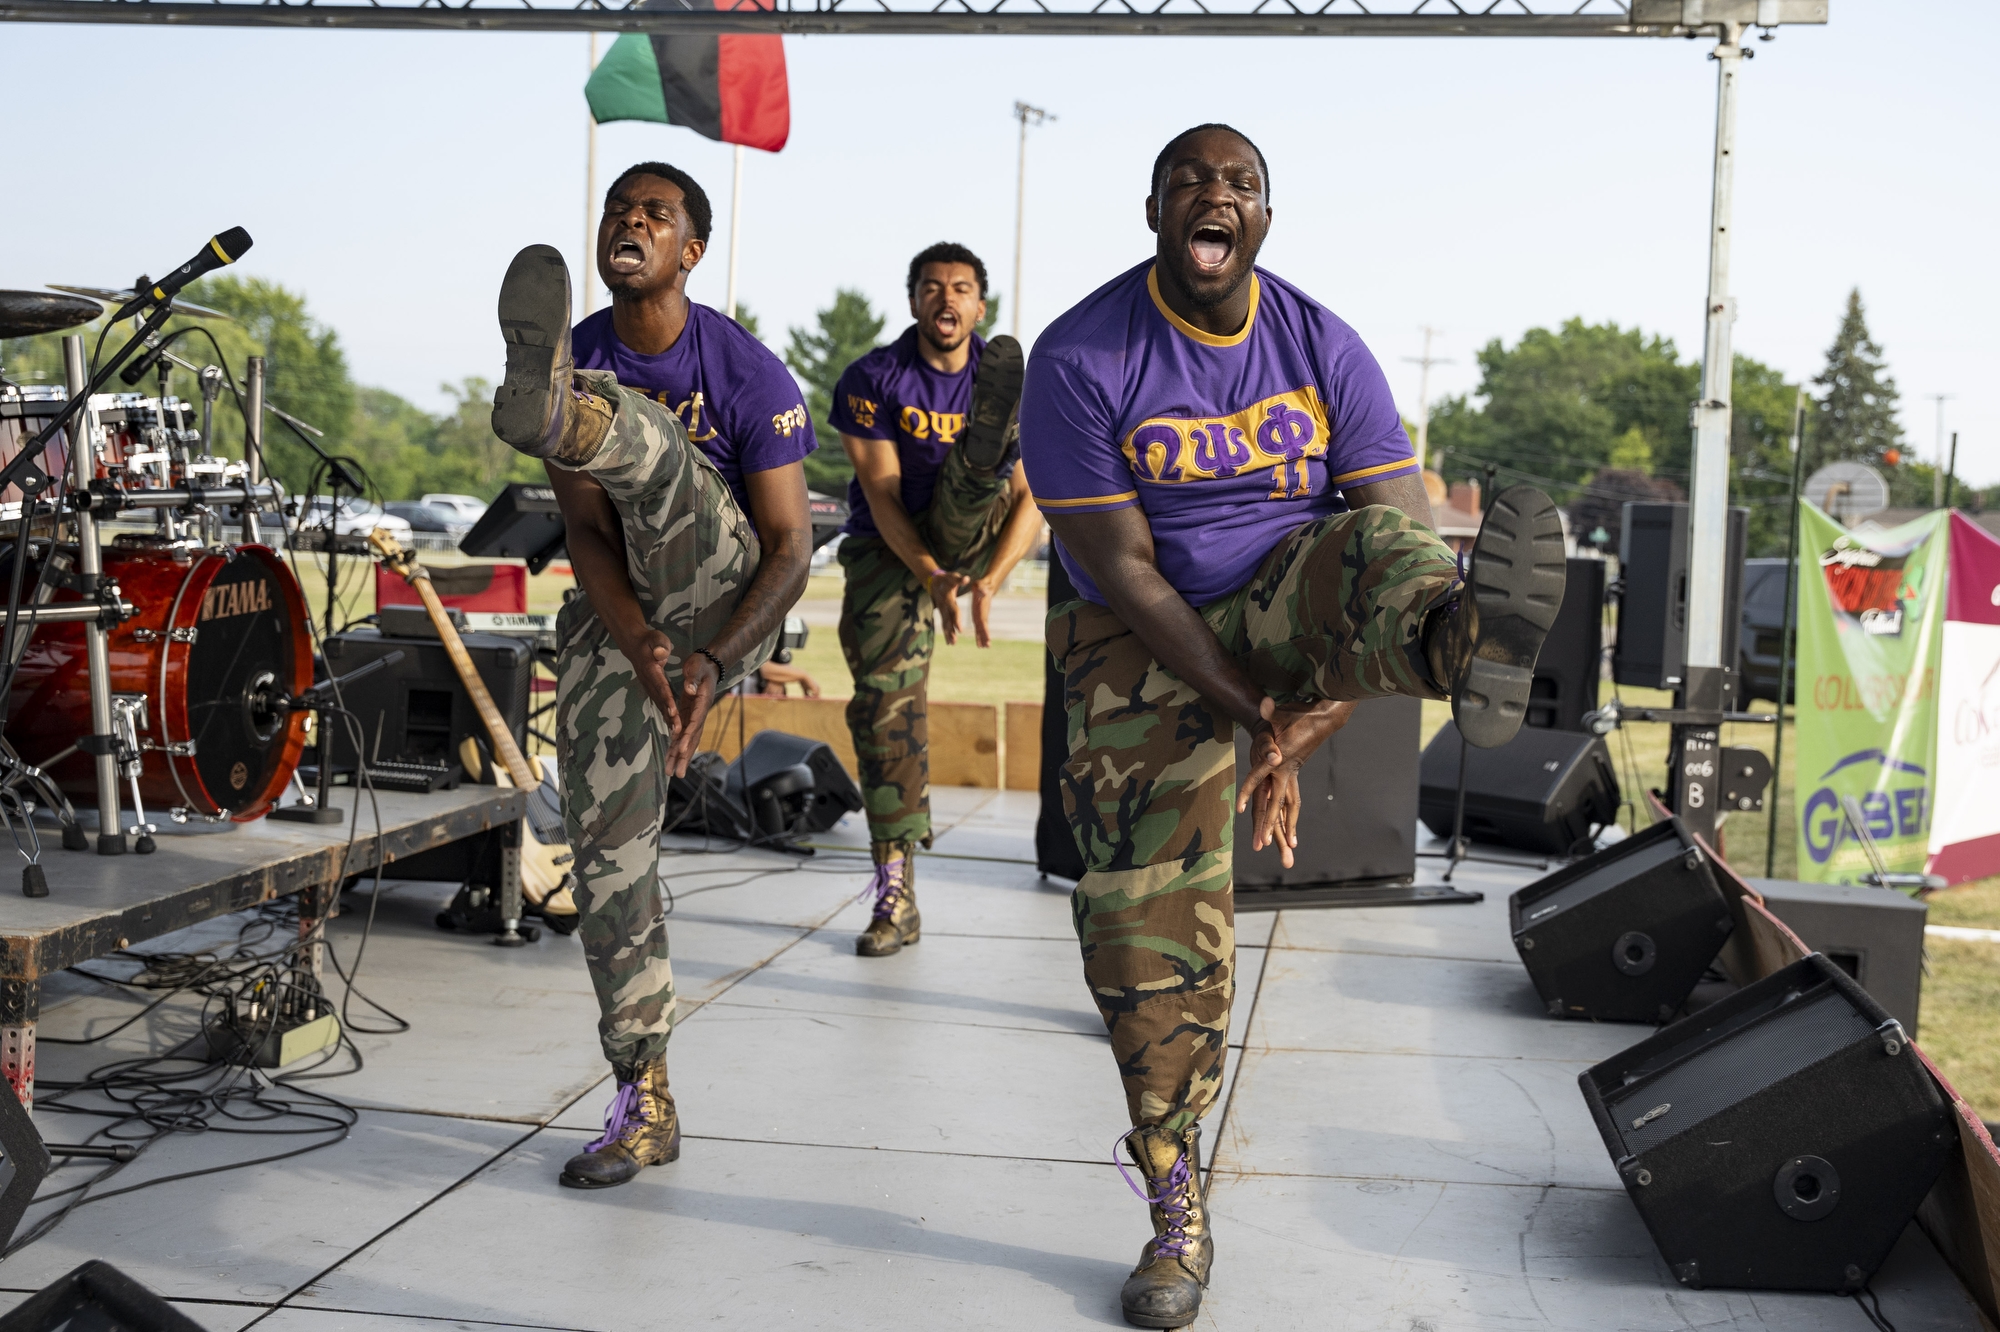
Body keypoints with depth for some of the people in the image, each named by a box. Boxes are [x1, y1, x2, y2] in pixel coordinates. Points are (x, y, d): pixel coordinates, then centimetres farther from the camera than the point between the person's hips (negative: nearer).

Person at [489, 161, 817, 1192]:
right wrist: (643, 652, -28)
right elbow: (585, 534, -11)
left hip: (722, 601, -4)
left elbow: (791, 545, -15)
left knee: (645, 435, -29)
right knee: (606, 846, -4)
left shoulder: (746, 371, -13)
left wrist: (712, 661, -30)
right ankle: (644, 1106, 5)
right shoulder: (582, 362, -4)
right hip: (618, 614, 4)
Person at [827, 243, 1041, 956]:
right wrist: (931, 579, -31)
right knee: (885, 705, -12)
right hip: (889, 551, -2)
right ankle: (897, 894, -10)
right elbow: (882, 496, -16)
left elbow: (1031, 501, -12)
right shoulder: (872, 379, -9)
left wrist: (989, 581, -29)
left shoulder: (1005, 379, -6)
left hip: (970, 539, 2)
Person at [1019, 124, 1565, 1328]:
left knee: (1386, 549, -30)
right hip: (1151, 647, -1)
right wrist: (1249, 715, -24)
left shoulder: (1323, 346, -6)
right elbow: (1121, 571, -17)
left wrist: (1315, 718, -25)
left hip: (1285, 602, 2)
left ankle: (1474, 646, -68)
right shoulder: (1082, 358, -12)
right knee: (1150, 929, -8)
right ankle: (1178, 1218, 6)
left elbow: (1401, 534, -12)